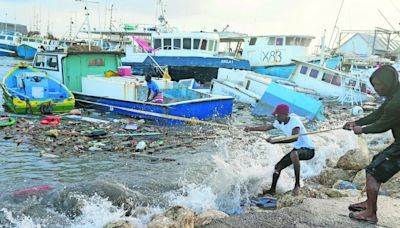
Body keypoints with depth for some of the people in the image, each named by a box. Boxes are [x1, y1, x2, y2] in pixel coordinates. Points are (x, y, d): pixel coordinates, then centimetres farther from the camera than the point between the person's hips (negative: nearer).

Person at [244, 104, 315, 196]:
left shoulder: (294, 121, -26)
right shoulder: (279, 123, -2)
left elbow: (294, 138, -40)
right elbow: (267, 127, 17)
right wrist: (251, 128, 16)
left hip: (308, 149, -9)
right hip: (297, 148, 9)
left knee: (293, 154, -39)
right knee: (278, 166, 8)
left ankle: (297, 184, -27)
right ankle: (272, 190, 27)